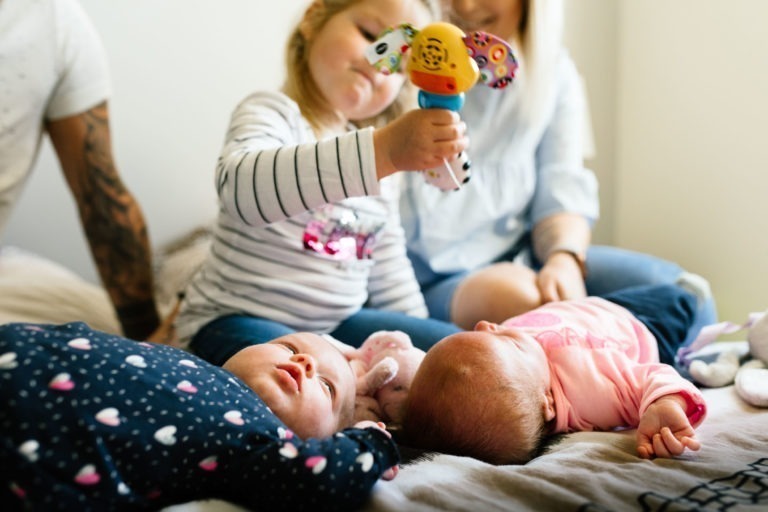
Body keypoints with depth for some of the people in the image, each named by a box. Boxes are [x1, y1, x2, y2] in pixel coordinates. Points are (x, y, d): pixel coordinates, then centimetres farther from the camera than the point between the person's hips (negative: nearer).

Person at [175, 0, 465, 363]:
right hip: (239, 320, -7)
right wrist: (382, 152, -48)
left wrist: (413, 337, 12)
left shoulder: (379, 156, 13)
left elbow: (388, 263, 21)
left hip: (337, 324, 8)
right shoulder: (274, 113, -12)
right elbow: (239, 185, -37)